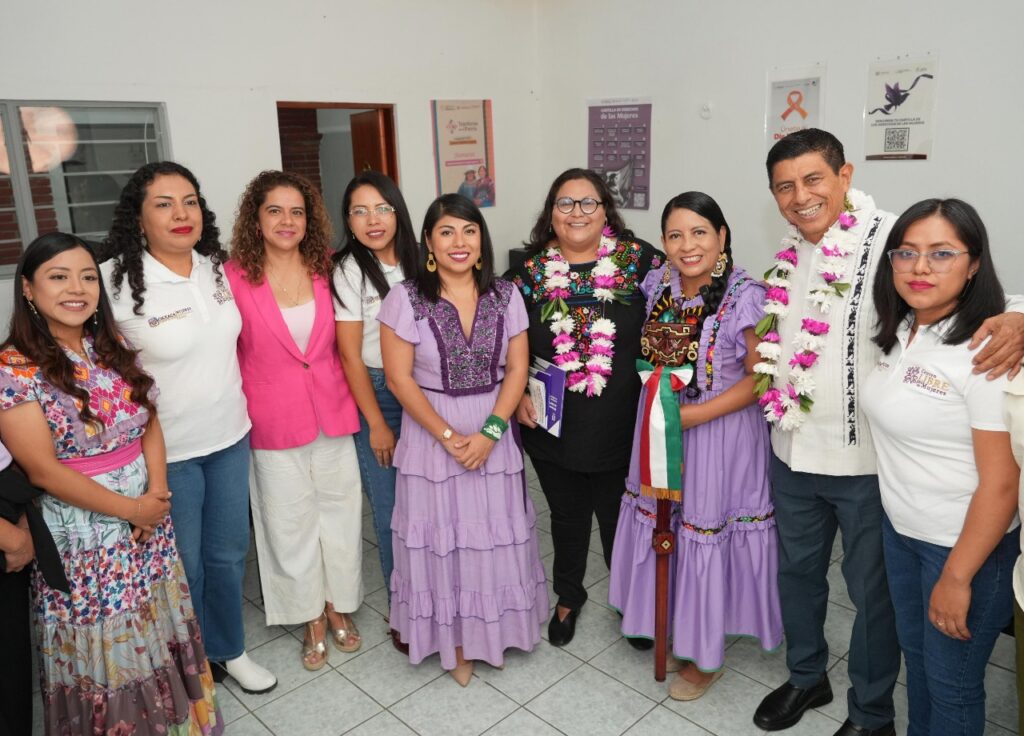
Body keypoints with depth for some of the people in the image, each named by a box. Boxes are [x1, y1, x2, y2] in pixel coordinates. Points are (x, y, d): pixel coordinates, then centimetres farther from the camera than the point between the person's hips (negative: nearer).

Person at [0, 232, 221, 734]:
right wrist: (130, 508, -14)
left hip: (150, 520, 5)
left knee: (159, 635, 17)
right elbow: (43, 469, -17)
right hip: (81, 536, -5)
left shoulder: (113, 349, 3)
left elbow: (150, 421, 4)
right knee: (103, 653, 11)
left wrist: (157, 493, -11)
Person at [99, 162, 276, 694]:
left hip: (229, 436, 5)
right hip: (166, 450, -5)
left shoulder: (218, 268, 0)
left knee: (229, 552, 19)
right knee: (183, 565, 12)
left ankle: (229, 650, 42)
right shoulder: (115, 281, -17)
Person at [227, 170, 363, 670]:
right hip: (274, 423, -2)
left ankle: (338, 606, 35)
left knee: (339, 512, 13)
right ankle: (312, 619, 31)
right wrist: (241, 415, -4)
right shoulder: (235, 276, -10)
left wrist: (347, 396, 9)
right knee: (291, 524, 11)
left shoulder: (324, 269, -1)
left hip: (333, 413, 3)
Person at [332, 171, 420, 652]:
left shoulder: (414, 262, 4)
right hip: (374, 394, -4)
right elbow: (350, 355, -9)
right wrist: (377, 423, -7)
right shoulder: (348, 271, -9)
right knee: (391, 514, 3)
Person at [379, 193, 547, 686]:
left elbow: (517, 370, -1)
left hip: (494, 435, 2)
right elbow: (399, 378, -10)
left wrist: (489, 432, -13)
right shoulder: (406, 299, -9)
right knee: (440, 538, 8)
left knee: (495, 535, 11)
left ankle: (495, 631, 34)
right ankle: (454, 641, 29)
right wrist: (448, 435, -14)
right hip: (430, 436, -2)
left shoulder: (505, 296, -1)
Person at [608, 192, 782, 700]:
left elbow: (759, 377, -16)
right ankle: (670, 626, 40)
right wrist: (658, 405, 0)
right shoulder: (659, 286, -1)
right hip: (659, 429, 5)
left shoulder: (745, 297, -17)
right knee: (661, 525, 14)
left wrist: (689, 416, -21)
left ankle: (706, 655, 30)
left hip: (719, 431, -5)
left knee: (706, 532, 8)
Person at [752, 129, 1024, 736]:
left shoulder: (893, 238, -16)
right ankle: (807, 677, 47)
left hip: (866, 462, -6)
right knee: (797, 570, 22)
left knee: (872, 590, 14)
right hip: (793, 454, 6)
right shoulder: (791, 254, 4)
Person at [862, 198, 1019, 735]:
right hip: (899, 529, 7)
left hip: (967, 544, -7)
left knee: (950, 682, 12)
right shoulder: (899, 334, 1)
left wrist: (958, 577, -19)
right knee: (914, 652, 24)